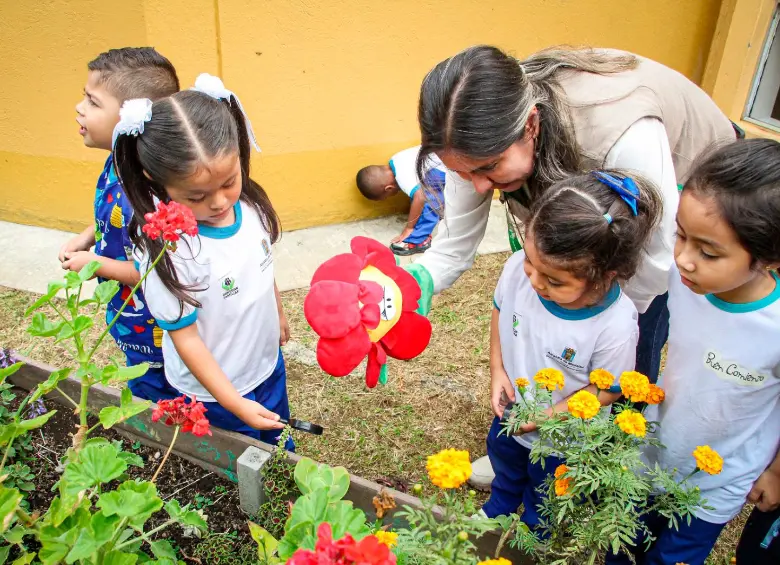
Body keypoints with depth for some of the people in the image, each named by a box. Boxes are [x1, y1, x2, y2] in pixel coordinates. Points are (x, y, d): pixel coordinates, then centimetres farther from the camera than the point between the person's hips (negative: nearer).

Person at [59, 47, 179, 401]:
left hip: (154, 333, -9)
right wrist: (86, 237, 1)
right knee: (142, 390, 31)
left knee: (155, 396, 17)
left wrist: (97, 264, -21)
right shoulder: (117, 164, -6)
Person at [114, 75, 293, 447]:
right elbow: (185, 338, -23)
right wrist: (235, 404, -18)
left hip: (268, 363, 6)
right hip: (213, 391, -5)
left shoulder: (249, 204, -15)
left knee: (280, 451, 29)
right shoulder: (167, 251, -33)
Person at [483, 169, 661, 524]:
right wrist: (497, 370, -13)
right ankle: (499, 508, 70)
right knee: (504, 461, 36)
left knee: (545, 496, 28)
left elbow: (608, 390, -21)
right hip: (512, 409, 4)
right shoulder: (518, 268, -29)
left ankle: (534, 535, 63)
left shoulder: (616, 328, -39)